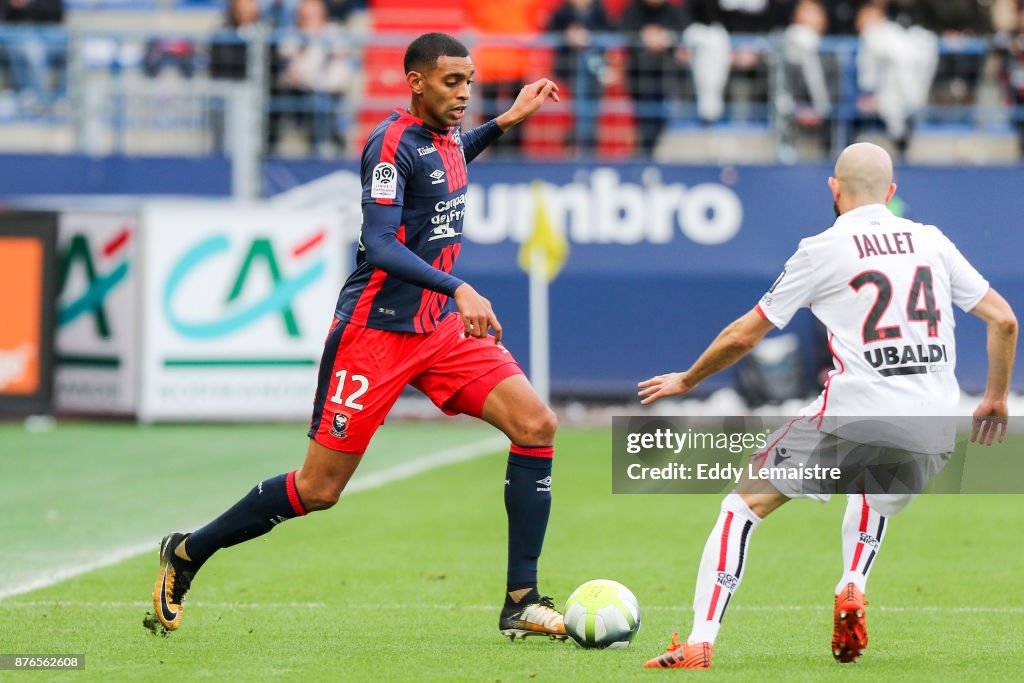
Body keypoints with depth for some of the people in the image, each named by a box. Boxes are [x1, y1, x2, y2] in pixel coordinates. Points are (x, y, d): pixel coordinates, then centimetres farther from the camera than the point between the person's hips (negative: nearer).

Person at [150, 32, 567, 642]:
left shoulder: (447, 134, 9)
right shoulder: (392, 143, -16)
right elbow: (381, 247, -27)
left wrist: (505, 123, 26)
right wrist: (458, 289, -36)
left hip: (443, 327, 8)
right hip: (376, 331, -8)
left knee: (537, 425, -10)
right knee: (318, 489, -4)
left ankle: (521, 603, -6)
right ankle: (187, 554, 18)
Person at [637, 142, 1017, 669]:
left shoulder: (822, 250, 4)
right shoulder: (932, 242, 13)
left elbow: (744, 336, 8)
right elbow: (1003, 320, 13)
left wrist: (686, 381, 24)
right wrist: (996, 400, 27)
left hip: (856, 411, -4)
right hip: (934, 426, 4)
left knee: (744, 504, 8)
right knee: (877, 493, 38)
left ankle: (700, 642, -5)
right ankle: (852, 587, 13)